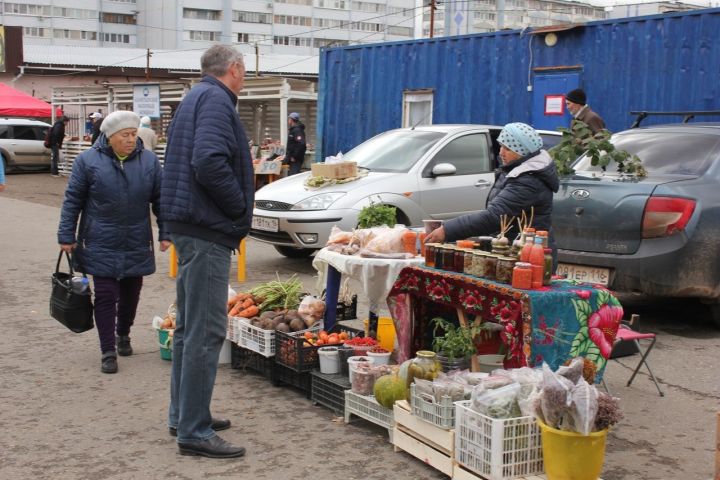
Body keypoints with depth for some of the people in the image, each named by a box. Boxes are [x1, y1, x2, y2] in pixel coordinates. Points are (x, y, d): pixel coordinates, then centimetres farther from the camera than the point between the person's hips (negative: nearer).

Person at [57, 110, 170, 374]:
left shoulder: (149, 161, 1)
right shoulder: (88, 161, -5)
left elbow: (160, 200, 6)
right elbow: (73, 201, -1)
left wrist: (165, 233, 2)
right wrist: (66, 236, -3)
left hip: (137, 246, 3)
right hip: (101, 245, -3)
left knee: (130, 293, 13)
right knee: (105, 295, -4)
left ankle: (123, 335, 36)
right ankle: (108, 351, 2)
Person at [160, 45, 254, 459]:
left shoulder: (198, 98, 19)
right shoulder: (216, 100, -12)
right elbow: (209, 162, -27)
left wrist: (236, 210, 13)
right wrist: (240, 208, -14)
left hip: (191, 227, 11)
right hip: (208, 229, -11)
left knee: (190, 326, 17)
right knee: (206, 331, -7)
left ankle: (184, 414, 28)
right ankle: (194, 431, -2)